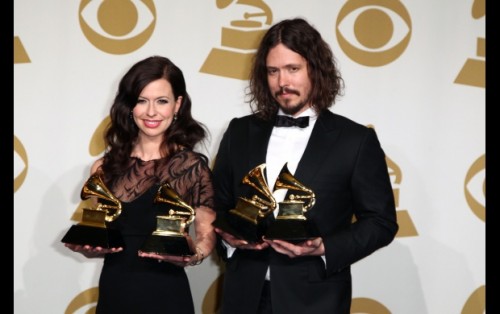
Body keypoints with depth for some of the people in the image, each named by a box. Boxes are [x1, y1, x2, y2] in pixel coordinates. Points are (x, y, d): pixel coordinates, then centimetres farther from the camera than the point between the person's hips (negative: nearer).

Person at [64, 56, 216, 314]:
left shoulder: (193, 166, -6)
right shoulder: (105, 167, 1)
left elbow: (207, 234, -3)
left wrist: (193, 256, -22)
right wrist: (87, 247, -11)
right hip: (113, 293, 3)